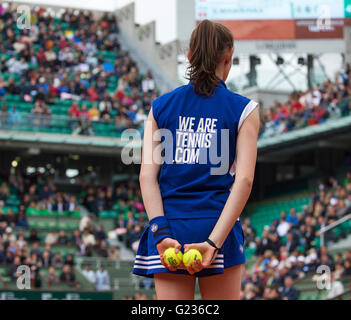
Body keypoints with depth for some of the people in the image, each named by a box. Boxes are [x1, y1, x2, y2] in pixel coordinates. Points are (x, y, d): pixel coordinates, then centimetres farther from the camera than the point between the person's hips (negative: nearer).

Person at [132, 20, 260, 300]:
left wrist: (162, 232, -6)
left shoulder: (161, 106, 8)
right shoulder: (244, 109, 1)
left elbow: (147, 175, -1)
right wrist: (214, 242, -13)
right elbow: (244, 180, -9)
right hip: (218, 228, -2)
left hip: (168, 232, 2)